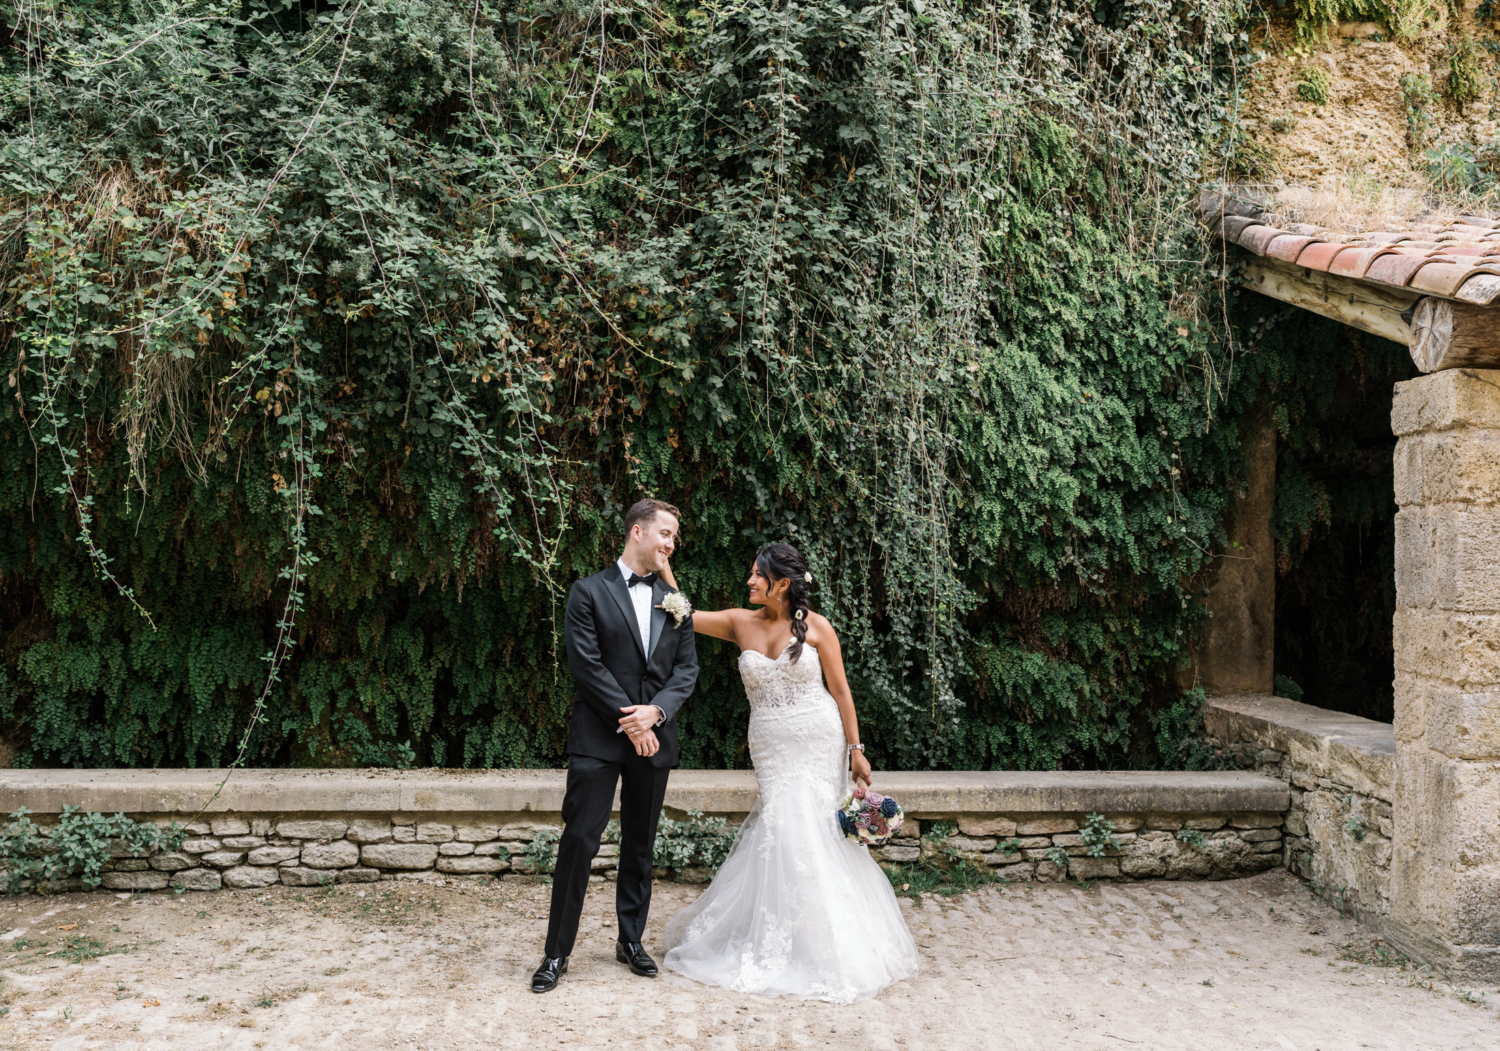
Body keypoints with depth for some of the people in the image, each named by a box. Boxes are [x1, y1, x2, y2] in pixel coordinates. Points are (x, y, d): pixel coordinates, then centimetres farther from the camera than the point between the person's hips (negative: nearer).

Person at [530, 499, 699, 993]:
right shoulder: (589, 592, -2)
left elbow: (687, 668, 7)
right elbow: (586, 664, -10)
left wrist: (655, 711, -11)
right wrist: (630, 723, -13)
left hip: (654, 739, 4)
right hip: (599, 737, -4)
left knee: (640, 845, 13)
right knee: (579, 841, -4)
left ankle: (631, 940, 26)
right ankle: (557, 952, 6)